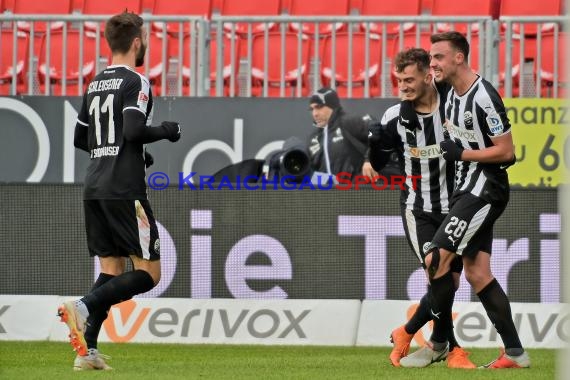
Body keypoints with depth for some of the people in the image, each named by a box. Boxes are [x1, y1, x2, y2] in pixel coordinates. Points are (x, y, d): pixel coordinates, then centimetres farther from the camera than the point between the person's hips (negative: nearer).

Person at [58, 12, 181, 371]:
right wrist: (166, 131, -3)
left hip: (94, 190, 8)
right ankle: (83, 307, -22)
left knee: (111, 268, 11)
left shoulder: (95, 84, 16)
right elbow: (134, 130, -21)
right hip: (124, 190, -8)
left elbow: (81, 139, 22)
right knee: (148, 273, -3)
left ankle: (88, 351, 0)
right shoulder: (135, 82, -8)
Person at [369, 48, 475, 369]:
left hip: (454, 207, 2)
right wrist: (372, 144, -18)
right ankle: (453, 350, -4)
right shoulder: (396, 117, -9)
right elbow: (377, 164, 2)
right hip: (418, 209, -2)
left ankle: (407, 334, 27)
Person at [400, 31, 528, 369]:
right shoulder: (452, 96, 12)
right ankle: (515, 353, 8)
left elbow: (507, 152, -16)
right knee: (477, 273, 6)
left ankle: (438, 344, -2)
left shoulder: (484, 97, -18)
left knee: (437, 259, -14)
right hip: (468, 189, 10)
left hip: (485, 189, -10)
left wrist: (461, 153, -14)